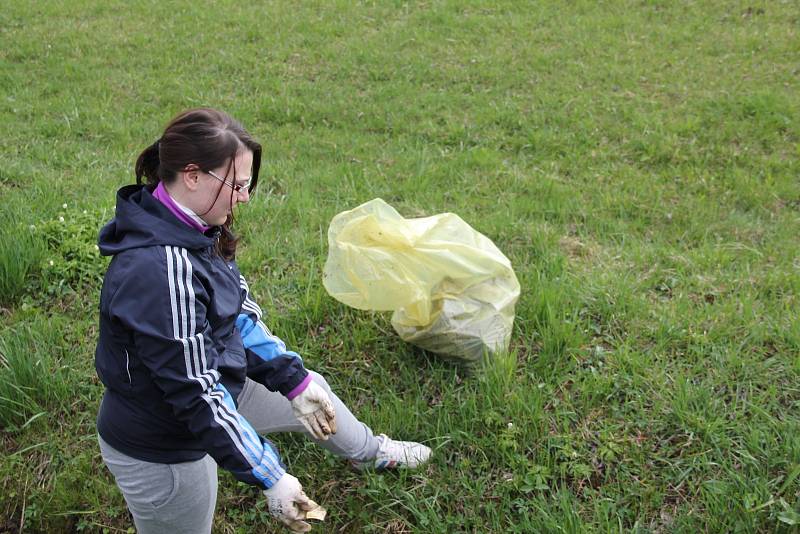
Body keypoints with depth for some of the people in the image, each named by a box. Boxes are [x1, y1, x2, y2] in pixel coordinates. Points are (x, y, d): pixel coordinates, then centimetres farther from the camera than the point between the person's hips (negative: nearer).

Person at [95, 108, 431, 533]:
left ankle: (370, 452, 56)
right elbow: (195, 392, -32)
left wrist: (294, 379, 1)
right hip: (161, 449, -9)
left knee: (311, 388, 25)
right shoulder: (160, 271, -36)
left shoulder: (190, 229, -7)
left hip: (207, 388, 9)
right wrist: (269, 477, -25)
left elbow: (239, 314, 3)